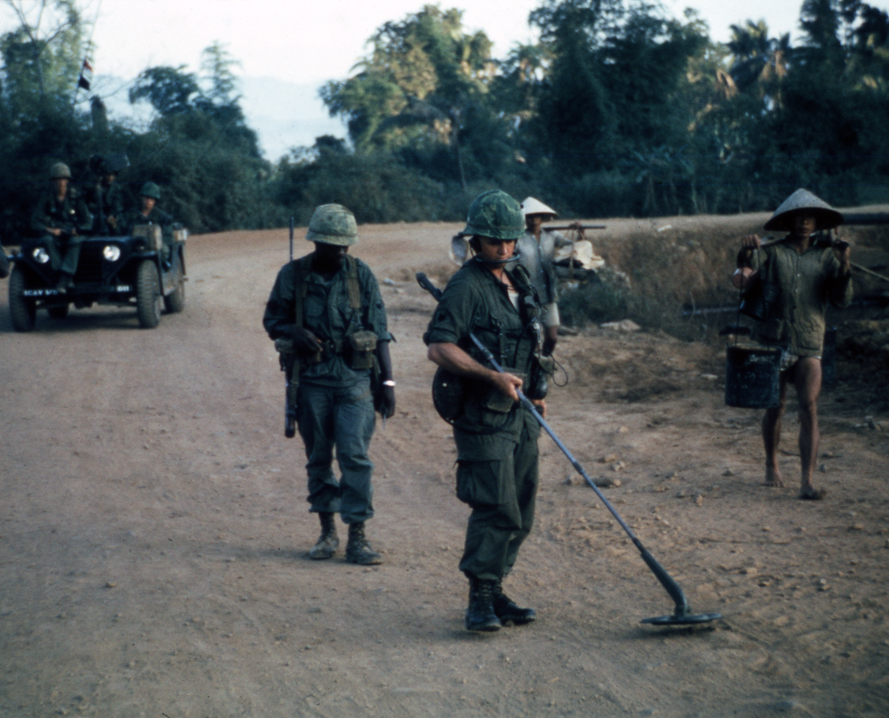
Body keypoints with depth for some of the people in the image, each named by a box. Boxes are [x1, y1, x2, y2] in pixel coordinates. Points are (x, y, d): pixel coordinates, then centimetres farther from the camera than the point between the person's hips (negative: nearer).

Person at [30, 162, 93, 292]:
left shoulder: (75, 197, 5)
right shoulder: (46, 198, 5)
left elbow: (87, 222, 2)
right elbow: (35, 223, 1)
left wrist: (75, 230, -16)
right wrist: (49, 230, -17)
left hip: (71, 234, -1)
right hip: (53, 233, 1)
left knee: (75, 242, -36)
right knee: (47, 240, -35)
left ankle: (63, 278, -43)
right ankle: (68, 278, -38)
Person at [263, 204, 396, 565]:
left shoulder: (360, 274, 0)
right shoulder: (292, 275, 0)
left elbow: (379, 331, 3)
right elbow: (271, 321, 9)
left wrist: (387, 381, 1)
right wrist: (296, 332, -14)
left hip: (354, 377, -1)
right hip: (312, 378, 1)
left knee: (354, 455, -9)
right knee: (318, 458, 8)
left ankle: (357, 538, -4)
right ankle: (327, 531, 21)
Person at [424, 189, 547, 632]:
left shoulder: (519, 281, 14)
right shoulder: (467, 286, -12)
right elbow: (438, 348, -20)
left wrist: (533, 390, 20)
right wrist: (493, 376, -25)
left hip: (519, 413, 8)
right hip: (483, 415, -8)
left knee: (519, 513, 10)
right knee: (496, 509, -12)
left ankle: (495, 592, 19)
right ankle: (480, 600, -6)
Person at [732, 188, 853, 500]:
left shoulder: (826, 256, 7)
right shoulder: (771, 252, 3)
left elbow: (842, 300, 1)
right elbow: (740, 282, -10)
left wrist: (844, 267, -14)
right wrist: (745, 256, -29)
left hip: (809, 346, 0)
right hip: (772, 342, 0)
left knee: (809, 408, -13)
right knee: (775, 409, 9)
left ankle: (807, 482, -15)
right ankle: (771, 466, 32)